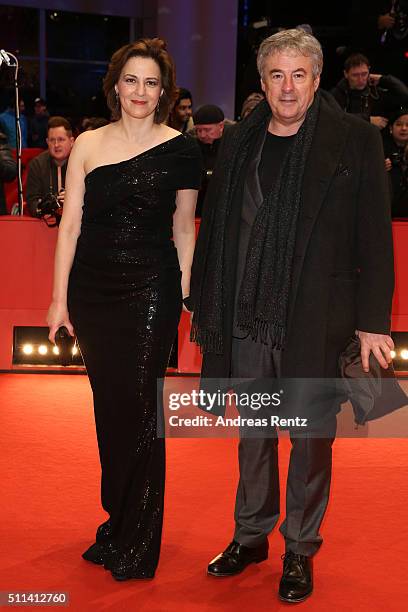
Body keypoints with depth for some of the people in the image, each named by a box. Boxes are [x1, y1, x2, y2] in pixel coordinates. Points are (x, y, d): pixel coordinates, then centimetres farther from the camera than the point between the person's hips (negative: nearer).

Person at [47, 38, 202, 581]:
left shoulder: (179, 149, 0)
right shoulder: (88, 145, 5)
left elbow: (184, 227, 5)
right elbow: (70, 224, 5)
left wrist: (183, 293, -1)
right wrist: (60, 298, 2)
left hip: (151, 290, -3)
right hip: (93, 289, 3)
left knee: (139, 407, -1)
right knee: (108, 405, 12)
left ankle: (137, 541, 14)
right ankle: (117, 520, 30)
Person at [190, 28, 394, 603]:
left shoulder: (355, 140, -4)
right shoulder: (240, 142, 7)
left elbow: (375, 236, -5)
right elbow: (213, 229, 10)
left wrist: (374, 321, -9)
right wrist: (205, 307, 8)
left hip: (315, 320, -3)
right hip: (246, 318, 4)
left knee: (311, 437, 8)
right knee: (253, 432, 16)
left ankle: (300, 550, 25)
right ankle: (251, 535, 33)